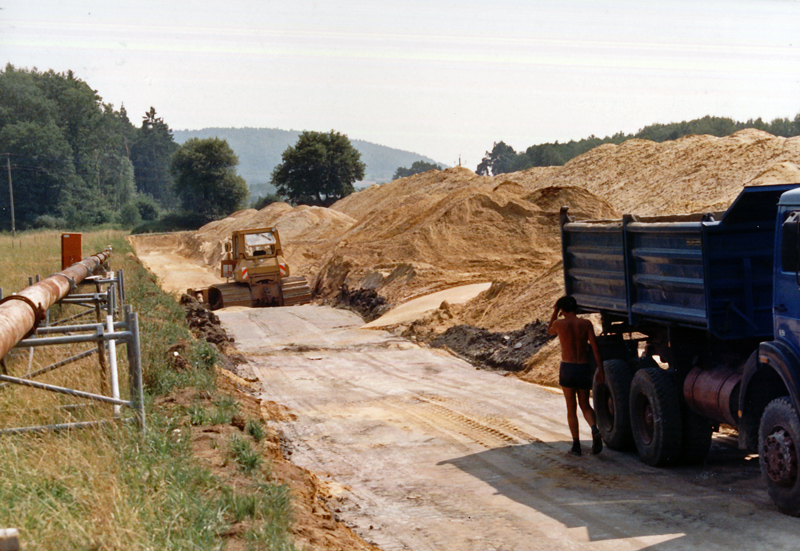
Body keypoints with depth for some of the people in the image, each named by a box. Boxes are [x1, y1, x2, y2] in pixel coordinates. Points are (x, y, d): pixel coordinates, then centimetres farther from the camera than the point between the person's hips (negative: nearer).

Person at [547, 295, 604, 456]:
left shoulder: (559, 324, -3)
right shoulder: (586, 324, 0)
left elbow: (549, 331, 21)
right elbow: (595, 348, -5)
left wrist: (555, 312, 18)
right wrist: (600, 371, -1)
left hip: (567, 368, -2)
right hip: (584, 369, 2)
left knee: (571, 408, 8)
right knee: (585, 405, 16)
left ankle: (576, 445, 6)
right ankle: (595, 430, -12)